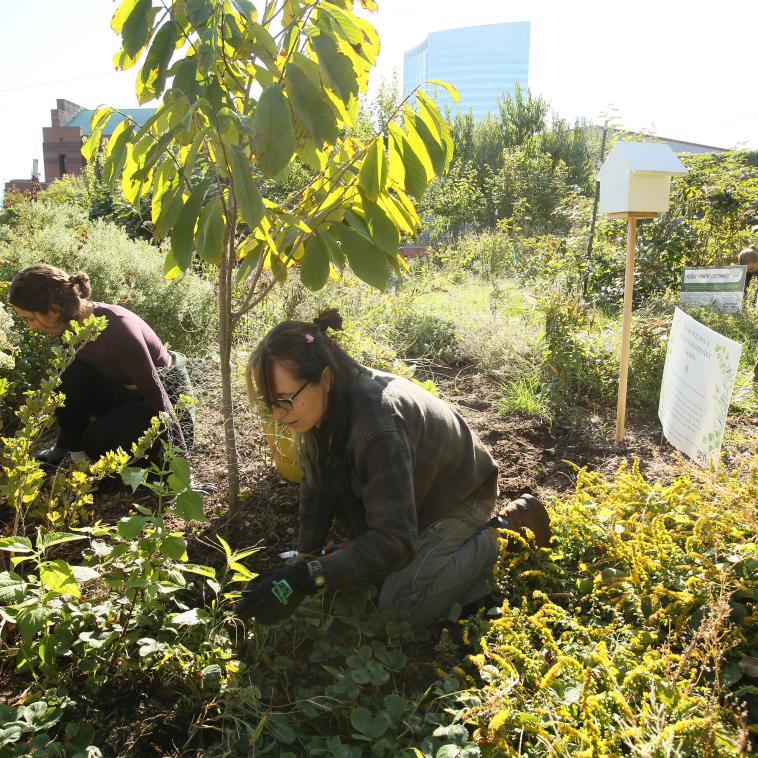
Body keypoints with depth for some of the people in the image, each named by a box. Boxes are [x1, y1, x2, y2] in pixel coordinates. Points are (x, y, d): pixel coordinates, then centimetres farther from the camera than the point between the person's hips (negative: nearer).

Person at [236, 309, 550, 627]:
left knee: (398, 608, -8)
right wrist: (303, 562, -11)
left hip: (458, 495, -7)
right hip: (417, 490, 8)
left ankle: (496, 529, 2)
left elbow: (394, 542, -40)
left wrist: (306, 578, -45)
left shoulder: (377, 421, -41)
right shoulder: (326, 404, -16)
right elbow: (317, 488, -6)